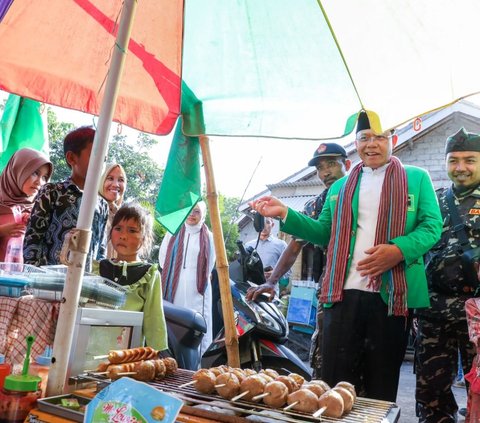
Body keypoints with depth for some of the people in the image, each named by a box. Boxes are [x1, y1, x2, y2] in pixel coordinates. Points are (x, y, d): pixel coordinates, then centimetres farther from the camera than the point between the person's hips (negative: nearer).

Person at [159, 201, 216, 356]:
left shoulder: (208, 237, 7)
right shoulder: (173, 233, 8)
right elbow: (163, 258, 12)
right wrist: (172, 276, 13)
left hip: (197, 290, 0)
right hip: (174, 289, 1)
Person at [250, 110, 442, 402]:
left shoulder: (417, 178, 8)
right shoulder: (340, 187, 18)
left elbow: (432, 225, -1)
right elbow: (324, 233, 17)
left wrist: (399, 250, -20)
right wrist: (285, 213, 5)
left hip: (392, 296, -2)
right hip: (344, 294, 3)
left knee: (382, 385, 10)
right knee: (336, 381, 6)